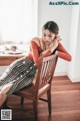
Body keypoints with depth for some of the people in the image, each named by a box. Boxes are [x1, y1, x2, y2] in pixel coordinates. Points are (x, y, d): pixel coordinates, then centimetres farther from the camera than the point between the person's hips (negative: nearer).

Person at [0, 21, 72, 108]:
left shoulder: (56, 44, -8)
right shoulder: (35, 41, -19)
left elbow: (69, 58, -15)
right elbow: (38, 62, -27)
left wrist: (54, 51, -26)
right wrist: (51, 49, -29)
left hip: (32, 72, 1)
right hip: (20, 65, -1)